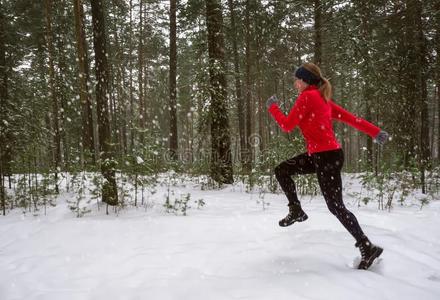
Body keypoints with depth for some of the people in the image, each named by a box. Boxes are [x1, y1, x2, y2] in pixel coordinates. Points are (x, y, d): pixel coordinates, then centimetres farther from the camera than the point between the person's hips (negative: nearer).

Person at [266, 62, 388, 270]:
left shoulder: (307, 97, -13)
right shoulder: (322, 98, 14)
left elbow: (287, 126, -11)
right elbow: (349, 117, 11)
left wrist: (272, 107, 5)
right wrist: (375, 132, 10)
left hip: (327, 157, -10)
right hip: (319, 155, 10)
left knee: (336, 207, -4)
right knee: (281, 171, 16)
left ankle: (368, 248, 3)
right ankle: (296, 211, 24)